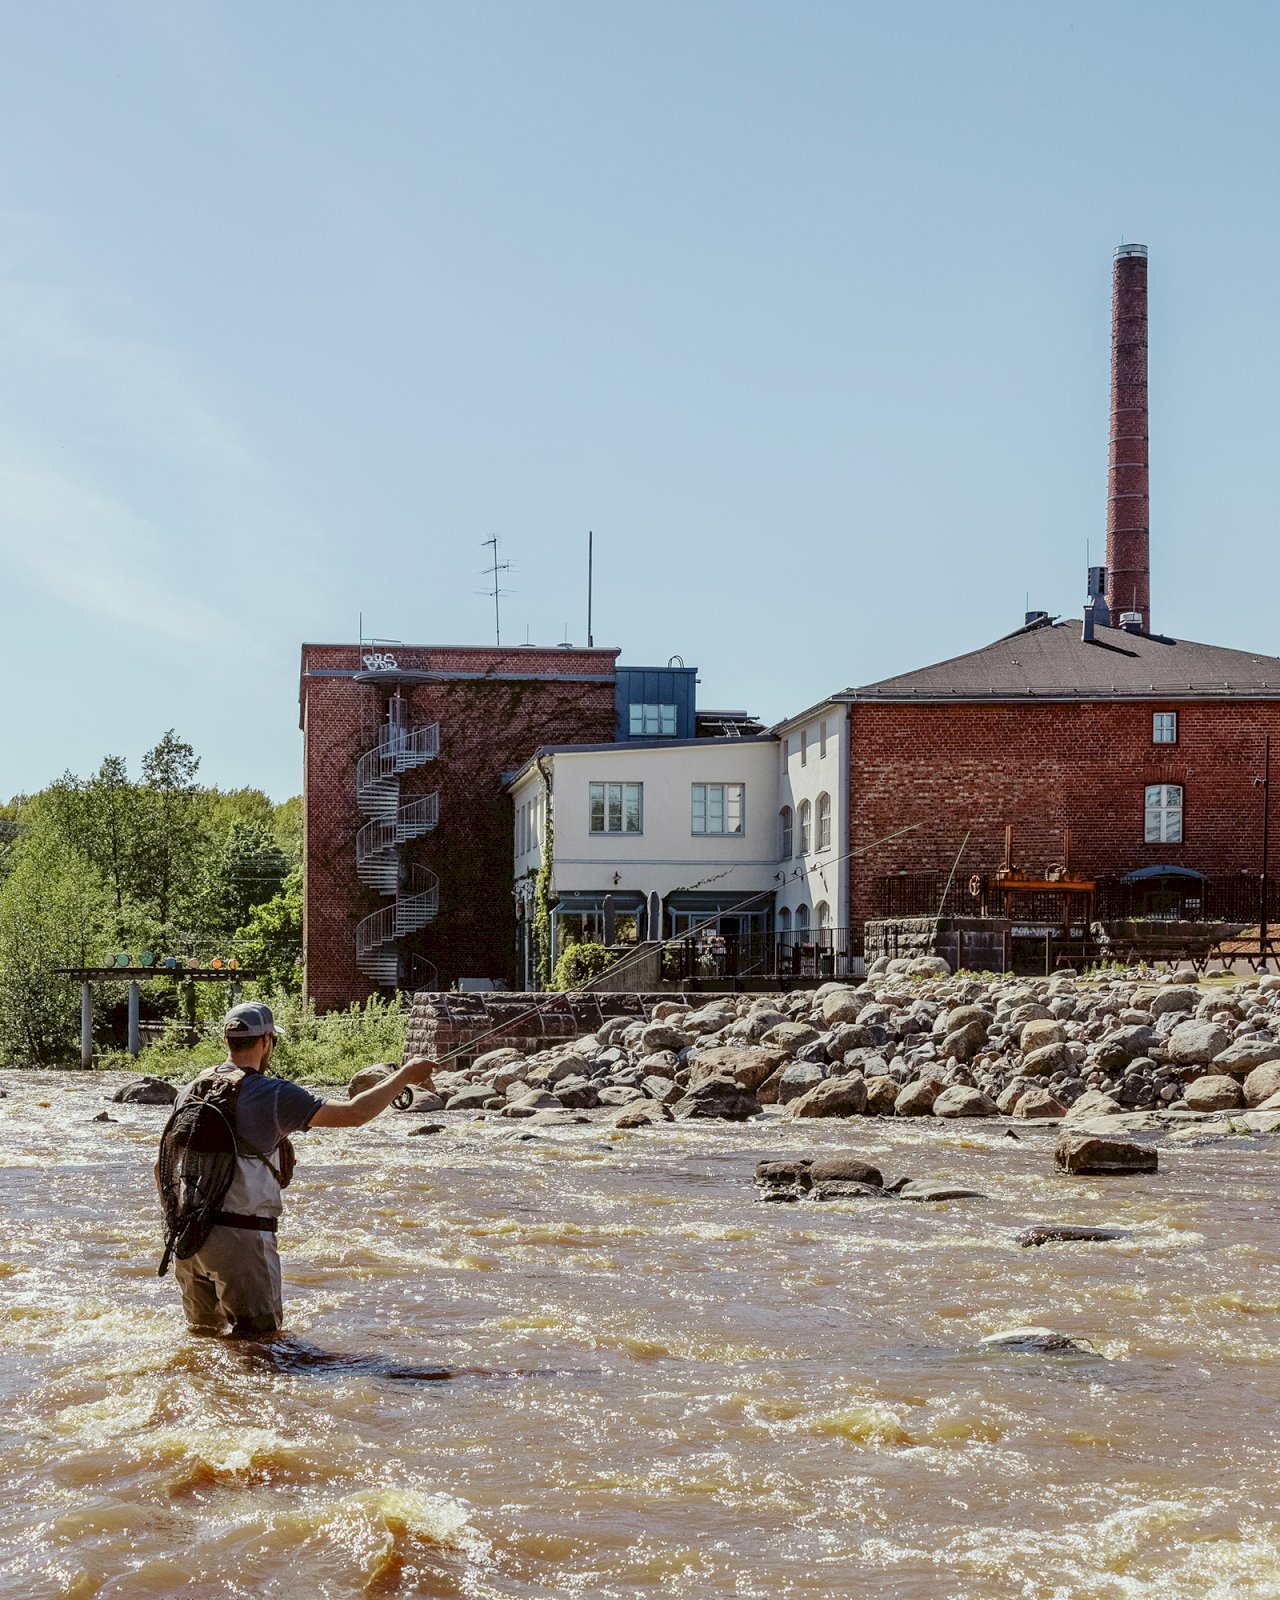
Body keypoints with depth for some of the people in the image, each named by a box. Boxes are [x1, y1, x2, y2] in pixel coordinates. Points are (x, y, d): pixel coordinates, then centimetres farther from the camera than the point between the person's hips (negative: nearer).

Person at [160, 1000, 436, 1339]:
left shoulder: (191, 1090, 9)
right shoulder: (273, 1094, -10)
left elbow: (163, 1167, 16)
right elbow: (355, 1113, -10)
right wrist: (405, 1075, 3)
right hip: (240, 1238, -6)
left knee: (203, 1331, 21)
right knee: (260, 1335, 3)